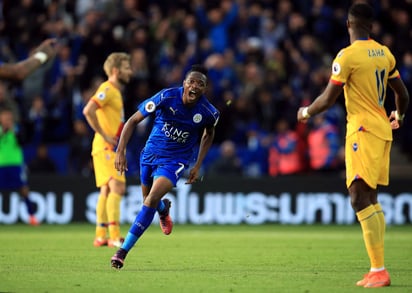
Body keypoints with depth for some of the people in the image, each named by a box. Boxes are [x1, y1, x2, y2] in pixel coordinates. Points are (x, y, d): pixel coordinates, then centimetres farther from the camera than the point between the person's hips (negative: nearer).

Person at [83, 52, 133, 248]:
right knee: (117, 188, -16)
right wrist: (103, 135, -21)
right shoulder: (107, 89, -12)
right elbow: (88, 111, -25)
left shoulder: (115, 91, 19)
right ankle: (114, 236, -21)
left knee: (107, 191, 10)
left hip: (111, 149, 10)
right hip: (106, 148, -10)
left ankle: (100, 236, 12)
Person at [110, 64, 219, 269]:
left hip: (175, 161, -2)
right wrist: (120, 151, -22)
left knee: (151, 200, -22)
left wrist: (197, 166, 6)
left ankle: (123, 250, -18)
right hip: (150, 155, 2)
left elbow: (209, 134, 9)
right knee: (148, 201, 20)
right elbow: (133, 121, -13)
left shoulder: (208, 112, -16)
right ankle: (164, 209, 60)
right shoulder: (166, 97, -20)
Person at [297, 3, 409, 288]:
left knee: (360, 198, -10)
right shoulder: (385, 54, 10)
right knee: (370, 198, 12)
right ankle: (376, 271, 11)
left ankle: (379, 270, -18)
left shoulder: (347, 56, -12)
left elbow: (328, 99, -10)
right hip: (382, 129, 8)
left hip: (363, 130, -8)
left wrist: (306, 112, 9)